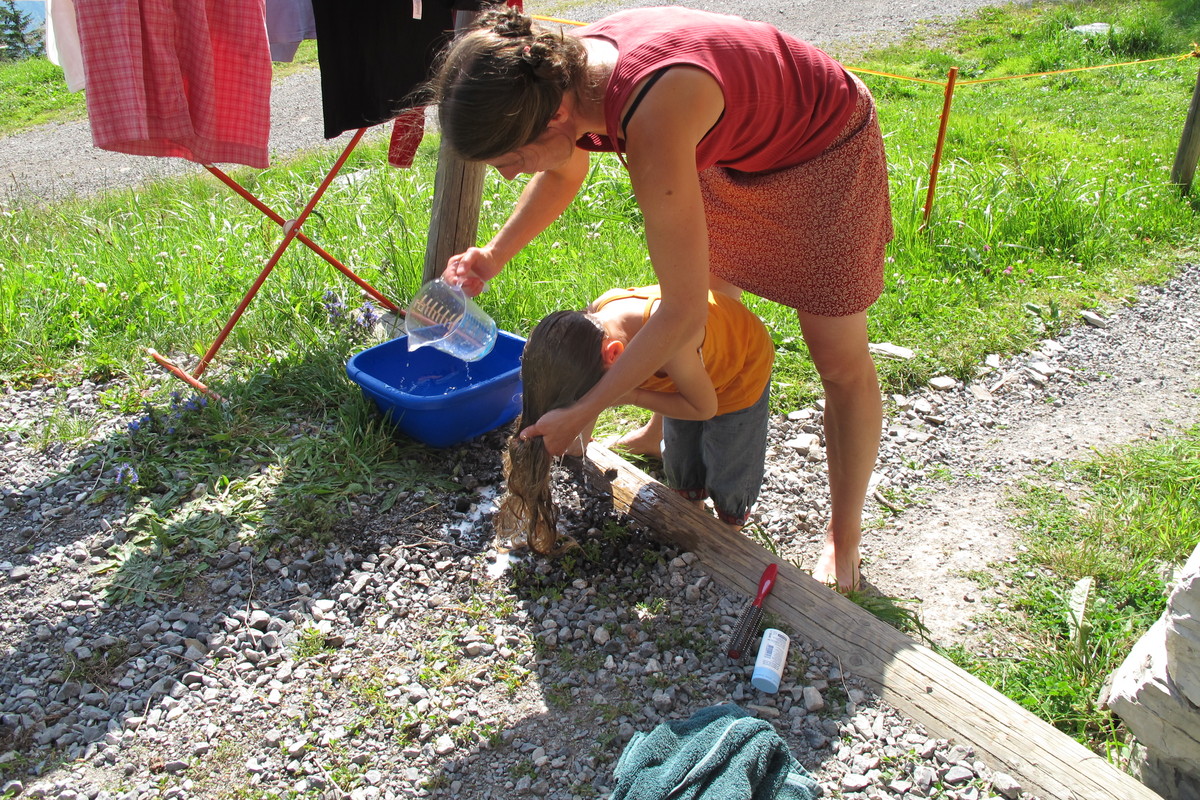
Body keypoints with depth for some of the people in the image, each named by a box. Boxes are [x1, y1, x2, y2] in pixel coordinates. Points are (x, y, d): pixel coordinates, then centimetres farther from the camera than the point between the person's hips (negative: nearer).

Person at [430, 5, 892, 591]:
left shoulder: (651, 120, -43)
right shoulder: (567, 70, -19)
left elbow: (683, 314, -37)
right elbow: (564, 173, 6)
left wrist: (579, 416, -30)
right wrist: (495, 254, -7)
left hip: (825, 148, -7)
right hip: (736, 152, 8)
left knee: (840, 360, 2)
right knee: (706, 289, 21)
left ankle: (844, 538, 21)